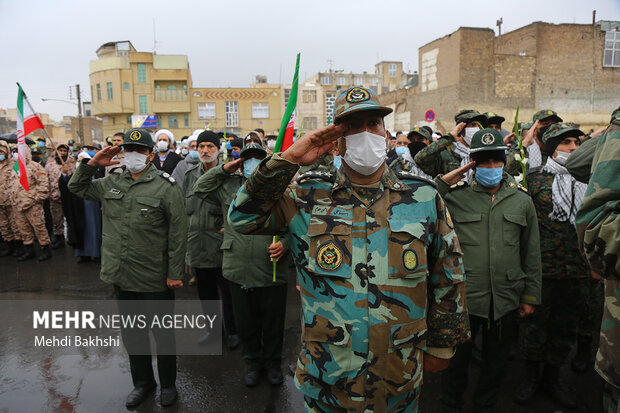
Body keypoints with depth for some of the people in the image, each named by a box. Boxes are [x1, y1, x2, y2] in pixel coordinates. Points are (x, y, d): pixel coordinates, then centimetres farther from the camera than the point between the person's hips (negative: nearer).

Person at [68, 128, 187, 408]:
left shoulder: (166, 186, -11)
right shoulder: (112, 181, 7)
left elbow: (178, 233, -13)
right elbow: (77, 188, 18)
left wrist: (175, 273, -15)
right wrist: (92, 163, 1)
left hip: (155, 279, -5)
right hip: (122, 277, 6)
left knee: (162, 333, 12)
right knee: (131, 332, 19)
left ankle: (168, 384, 33)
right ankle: (142, 382, 40)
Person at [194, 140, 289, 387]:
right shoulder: (229, 186, 7)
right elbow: (200, 189, 11)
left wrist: (285, 244, -19)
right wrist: (223, 169, 4)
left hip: (272, 273, -2)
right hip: (238, 272, 2)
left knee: (273, 323, 13)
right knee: (246, 323, 17)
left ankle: (273, 363, 37)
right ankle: (253, 363, 39)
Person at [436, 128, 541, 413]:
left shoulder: (522, 201, 4)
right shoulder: (455, 197, -3)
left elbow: (531, 253, 9)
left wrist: (531, 295, 8)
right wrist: (445, 181, -14)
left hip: (505, 301, 3)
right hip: (463, 297, -2)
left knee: (496, 362, 19)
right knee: (456, 360, 13)